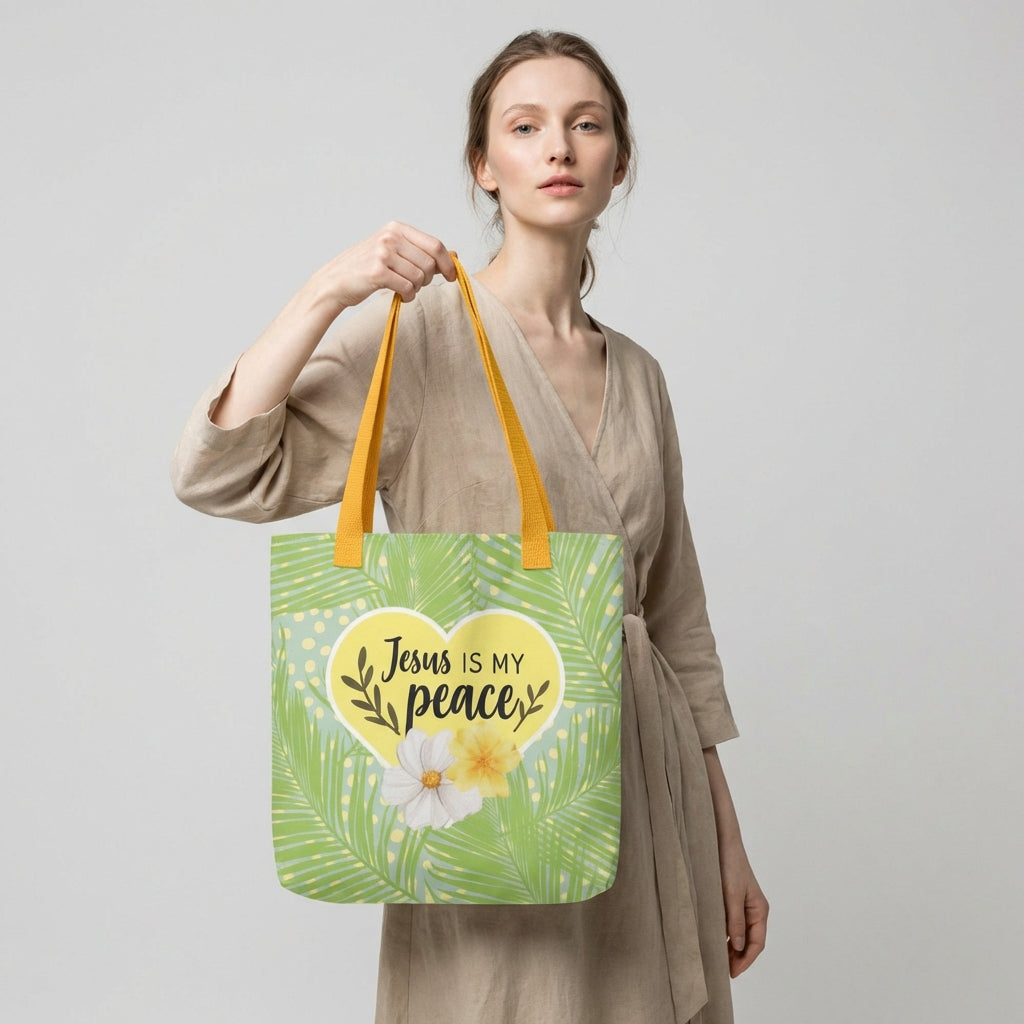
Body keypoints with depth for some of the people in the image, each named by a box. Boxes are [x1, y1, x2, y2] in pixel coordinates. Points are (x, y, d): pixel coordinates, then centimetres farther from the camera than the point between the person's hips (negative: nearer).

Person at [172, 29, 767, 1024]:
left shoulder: (637, 374, 9)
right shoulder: (422, 331, -6)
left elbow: (675, 614, 13)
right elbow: (219, 472, -17)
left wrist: (727, 841, 13)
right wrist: (326, 291, -26)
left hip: (645, 781, 5)